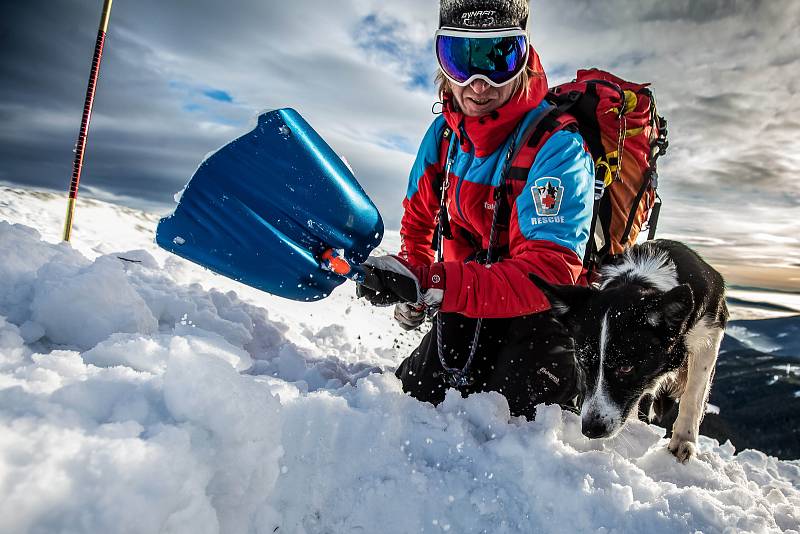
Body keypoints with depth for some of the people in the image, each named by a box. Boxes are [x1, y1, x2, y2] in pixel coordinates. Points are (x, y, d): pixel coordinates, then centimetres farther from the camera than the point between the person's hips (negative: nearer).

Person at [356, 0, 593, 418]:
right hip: (470, 302, 6)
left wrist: (429, 283, -47)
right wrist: (410, 294, 3)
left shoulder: (556, 145, -27)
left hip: (547, 308, -5)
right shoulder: (443, 133, -6)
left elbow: (548, 275, -38)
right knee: (417, 391, 11)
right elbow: (419, 216, 11)